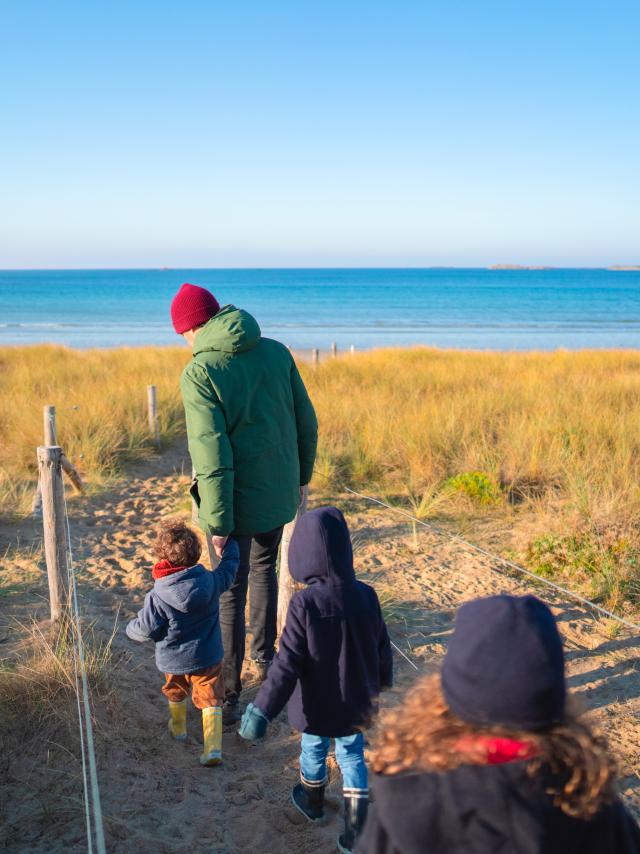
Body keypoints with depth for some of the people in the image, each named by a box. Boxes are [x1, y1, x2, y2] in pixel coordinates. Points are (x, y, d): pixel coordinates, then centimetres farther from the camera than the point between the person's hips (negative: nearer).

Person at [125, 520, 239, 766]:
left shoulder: (158, 596, -25)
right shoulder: (211, 581, -16)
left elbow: (147, 629, -16)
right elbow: (229, 568, 4)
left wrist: (130, 628, 7)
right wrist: (229, 544, 22)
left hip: (173, 660, 0)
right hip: (208, 657, 1)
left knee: (176, 692, 28)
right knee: (211, 699, 10)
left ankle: (178, 727, 49)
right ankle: (213, 748, 1)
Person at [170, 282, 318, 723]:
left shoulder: (199, 374, -17)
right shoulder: (276, 352, -1)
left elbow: (213, 454, -22)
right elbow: (306, 421, 4)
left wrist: (217, 523, -16)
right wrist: (301, 475, 17)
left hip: (236, 500, -5)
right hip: (280, 492, 5)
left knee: (230, 593, 7)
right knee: (264, 567, 27)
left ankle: (229, 696, 16)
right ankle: (265, 656, 44)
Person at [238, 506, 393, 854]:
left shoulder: (304, 603, -26)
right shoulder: (366, 596, -14)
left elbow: (287, 663, -24)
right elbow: (382, 648, 0)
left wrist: (262, 709, -17)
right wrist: (383, 679, 21)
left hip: (317, 707, -2)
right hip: (357, 705, 2)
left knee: (313, 750, 24)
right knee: (352, 757, 21)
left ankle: (312, 802, 49)